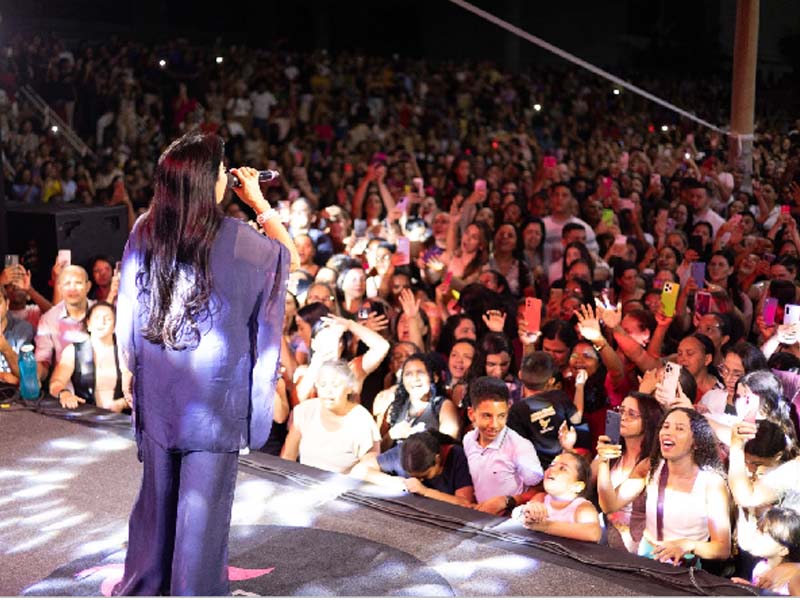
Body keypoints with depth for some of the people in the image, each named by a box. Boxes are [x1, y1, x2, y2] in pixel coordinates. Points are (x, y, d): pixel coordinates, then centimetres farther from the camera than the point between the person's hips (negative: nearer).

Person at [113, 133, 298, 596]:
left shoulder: (144, 233, -5)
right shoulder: (236, 237, -15)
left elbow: (127, 309, 2)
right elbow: (291, 257, 3)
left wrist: (128, 369, 14)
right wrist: (258, 201, 3)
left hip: (157, 385, 4)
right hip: (215, 390, -4)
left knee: (158, 487, 18)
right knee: (203, 495, 7)